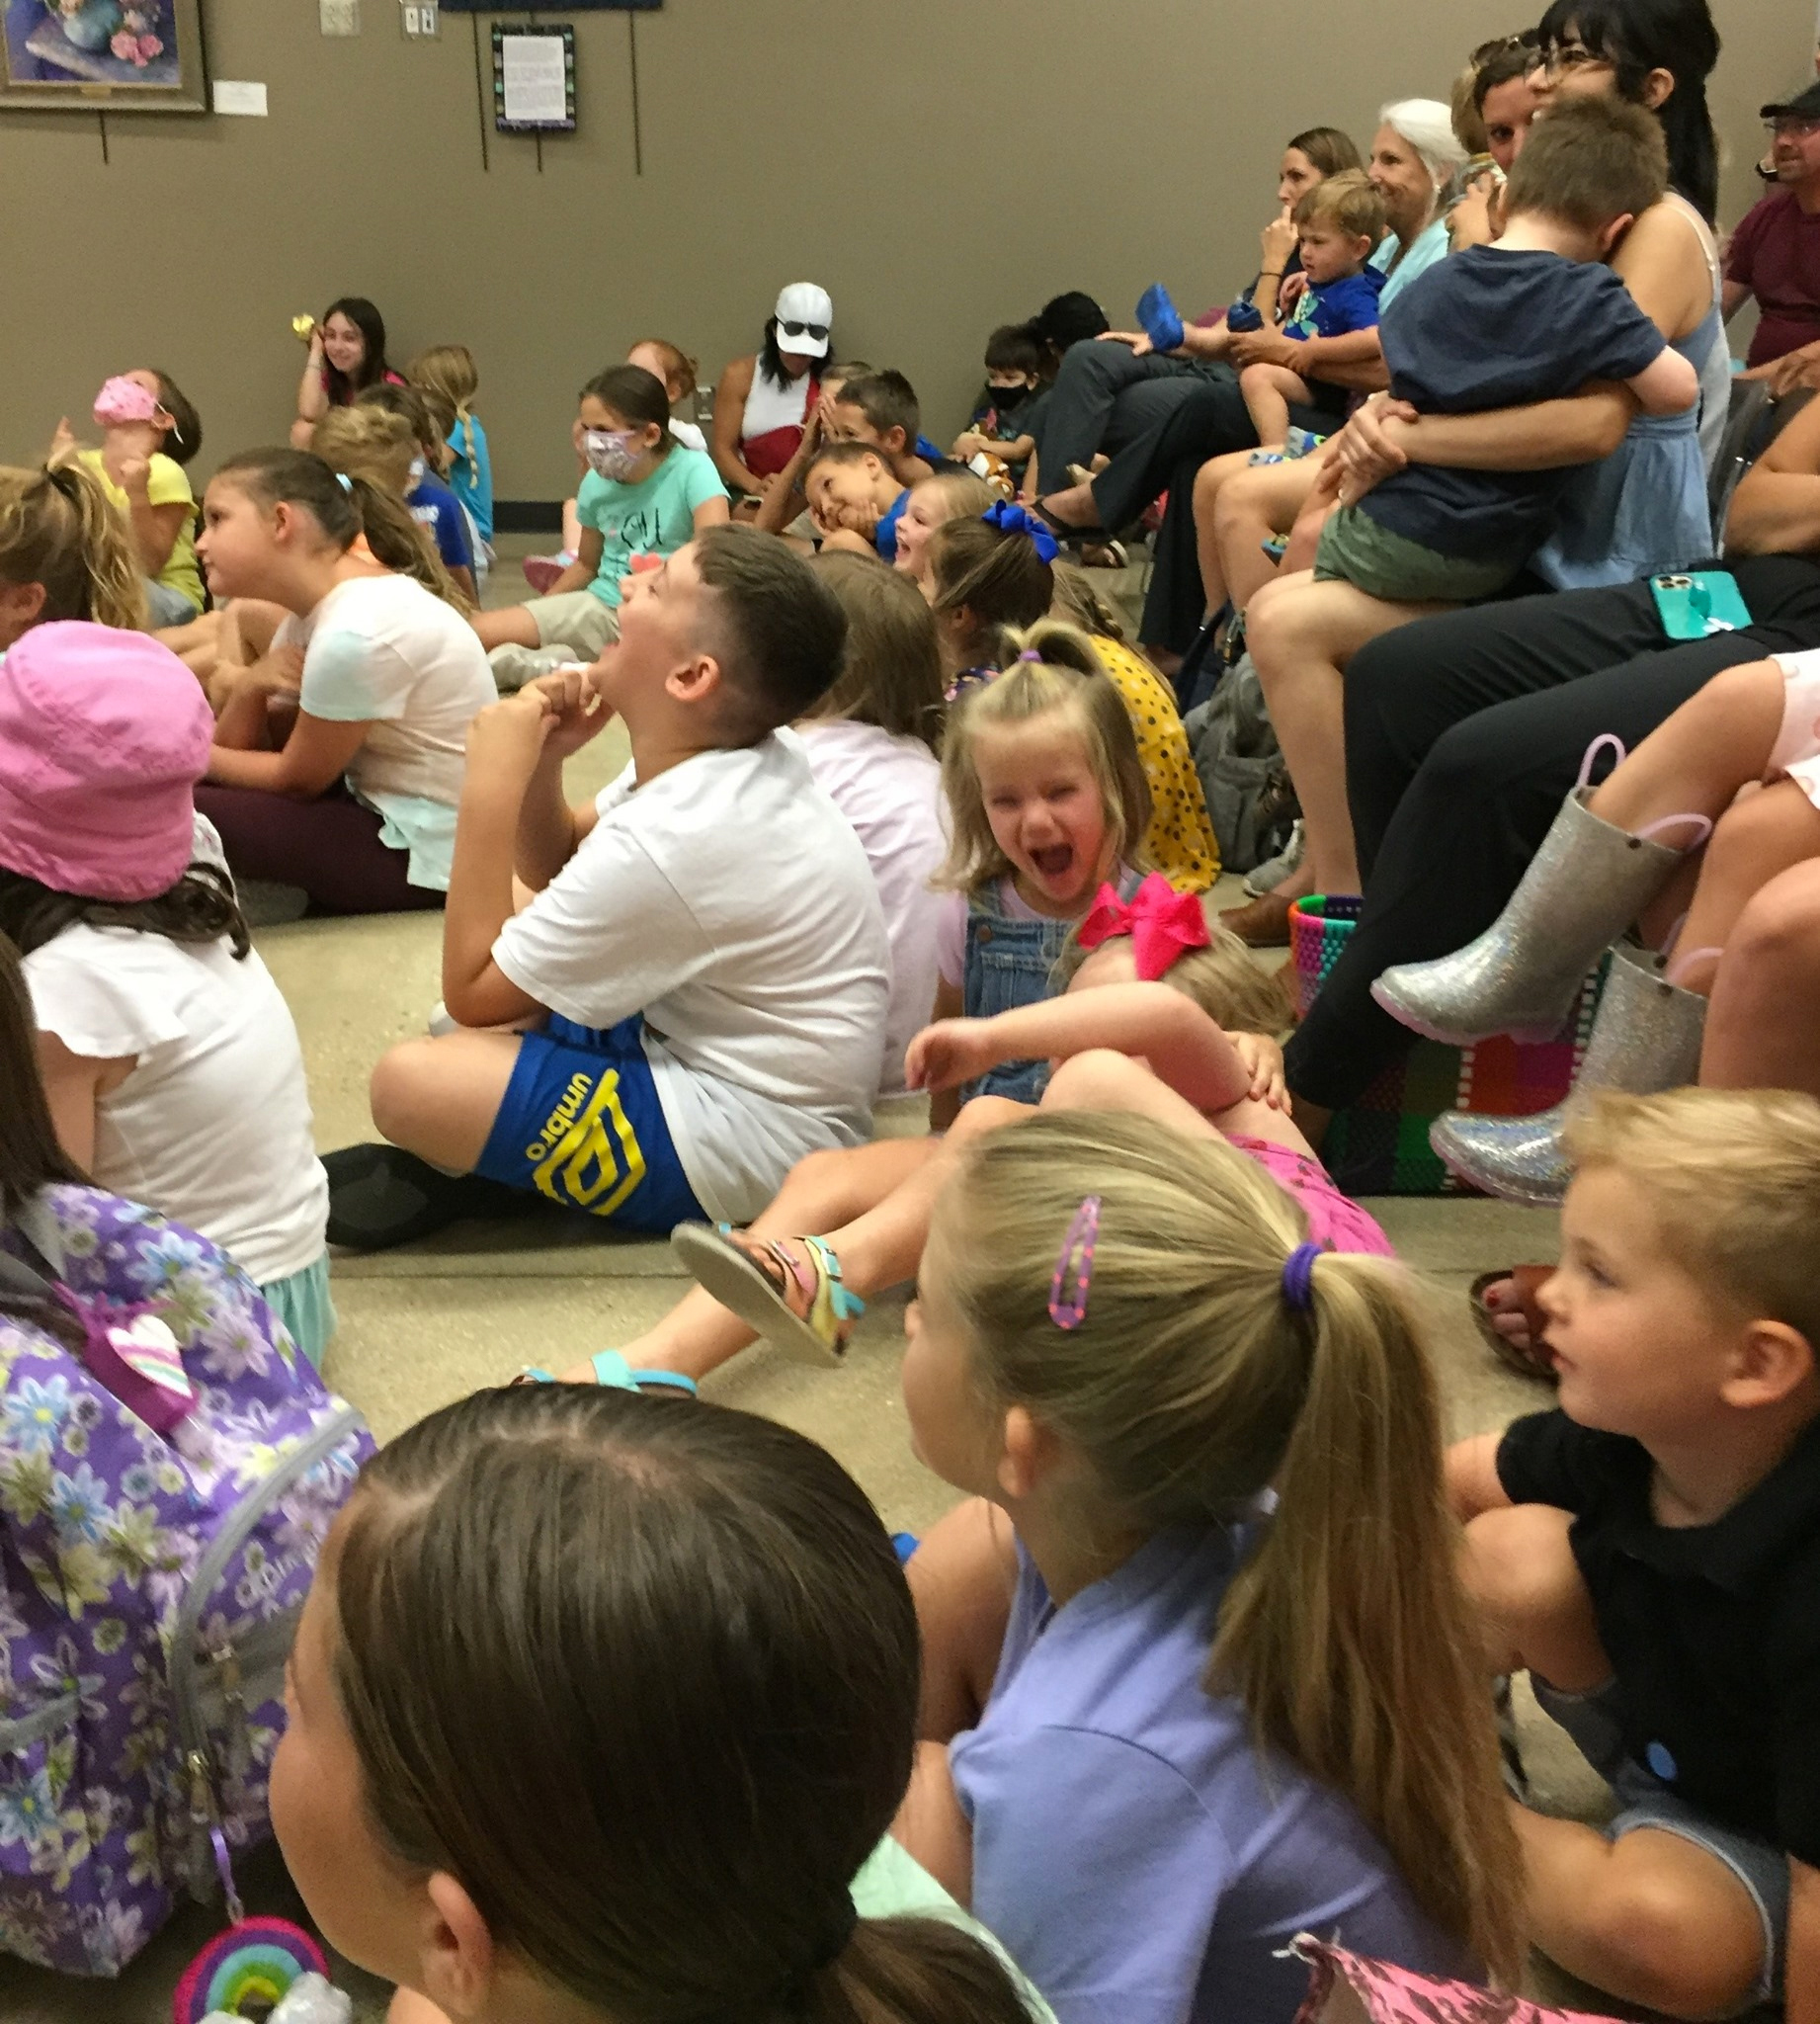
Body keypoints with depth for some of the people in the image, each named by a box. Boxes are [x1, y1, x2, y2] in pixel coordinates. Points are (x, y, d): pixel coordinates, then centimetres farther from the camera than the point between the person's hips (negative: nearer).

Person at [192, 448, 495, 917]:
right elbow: (245, 747, 6)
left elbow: (297, 780, -13)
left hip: (425, 855, -10)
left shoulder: (355, 633, -25)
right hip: (380, 804, 10)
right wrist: (247, 687, -14)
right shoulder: (317, 610, 5)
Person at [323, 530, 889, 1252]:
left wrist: (492, 783, -19)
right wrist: (541, 763, -8)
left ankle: (462, 1177, 10)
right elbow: (555, 868, 13)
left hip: (742, 1139, -10)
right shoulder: (712, 764, 0)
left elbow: (471, 993, -18)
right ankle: (475, 1161, 9)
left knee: (409, 1082, -23)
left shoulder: (671, 840, -28)